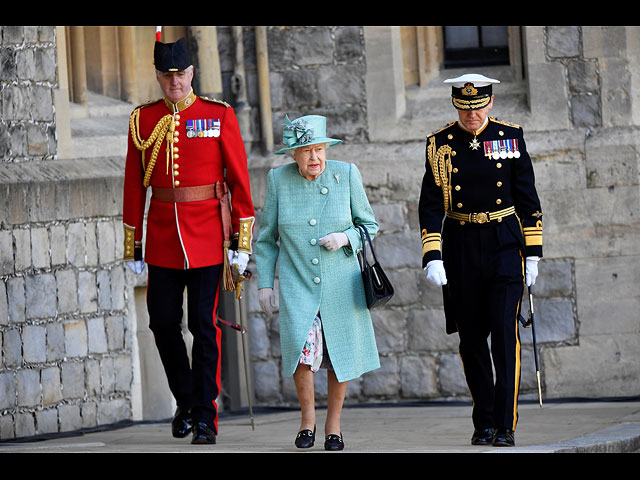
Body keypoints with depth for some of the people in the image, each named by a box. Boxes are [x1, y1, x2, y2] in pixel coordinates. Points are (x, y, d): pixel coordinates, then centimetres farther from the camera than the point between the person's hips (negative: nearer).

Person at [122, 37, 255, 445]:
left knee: (204, 325, -4)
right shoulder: (143, 120, 5)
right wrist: (133, 246, 6)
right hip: (162, 239, 3)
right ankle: (185, 401, 25)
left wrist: (243, 242, -5)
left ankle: (205, 417, 1)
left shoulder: (219, 116, -1)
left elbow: (239, 180, -1)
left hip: (208, 236, -3)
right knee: (163, 323, 4)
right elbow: (134, 186, 8)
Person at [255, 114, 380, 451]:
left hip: (340, 283, 1)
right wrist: (265, 283, 2)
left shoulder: (347, 174, -6)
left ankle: (333, 424, 27)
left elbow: (369, 225, 3)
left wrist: (345, 238, -17)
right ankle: (307, 416, 3)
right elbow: (267, 237, 6)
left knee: (339, 354, 7)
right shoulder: (279, 180, -4)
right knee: (303, 347, -19)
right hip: (296, 284, -1)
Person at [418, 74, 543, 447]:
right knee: (471, 338, 6)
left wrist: (532, 254, 2)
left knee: (505, 332, -11)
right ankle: (485, 423, 18)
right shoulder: (440, 145, 1)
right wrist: (432, 258, -10)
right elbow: (431, 206, 0)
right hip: (461, 247, 1)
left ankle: (506, 425, -9)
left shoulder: (510, 137, 1)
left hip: (504, 245, -1)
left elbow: (528, 199, 5)